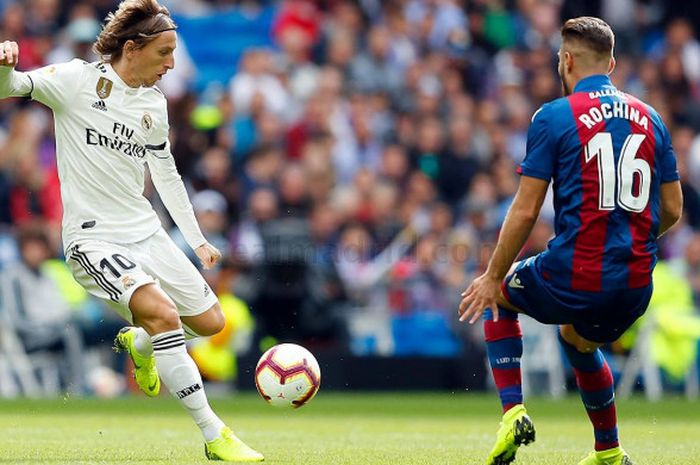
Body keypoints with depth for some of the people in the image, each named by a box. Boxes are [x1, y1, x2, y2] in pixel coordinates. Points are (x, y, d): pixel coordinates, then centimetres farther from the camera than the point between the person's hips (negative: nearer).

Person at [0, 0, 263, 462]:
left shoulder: (154, 104, 10)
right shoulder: (79, 79, -8)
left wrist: (198, 239, 20)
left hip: (146, 231, 7)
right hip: (94, 237, -7)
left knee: (211, 322, 7)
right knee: (163, 311, -27)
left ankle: (137, 344, 39)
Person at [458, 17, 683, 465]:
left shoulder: (553, 117, -6)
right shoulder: (650, 118, 9)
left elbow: (525, 211, -8)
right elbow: (672, 210, 12)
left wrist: (492, 278, 3)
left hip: (574, 278, -5)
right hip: (635, 286, 5)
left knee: (496, 294, 27)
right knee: (578, 340, 37)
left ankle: (513, 412, 13)